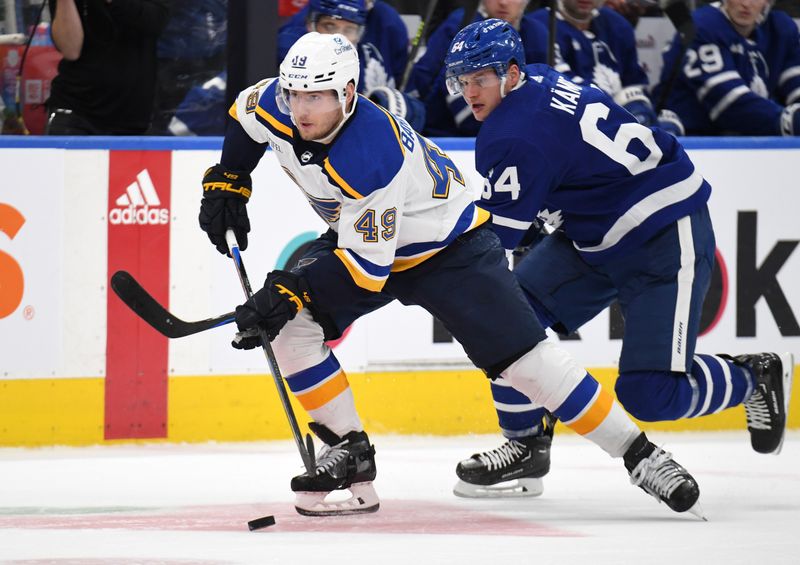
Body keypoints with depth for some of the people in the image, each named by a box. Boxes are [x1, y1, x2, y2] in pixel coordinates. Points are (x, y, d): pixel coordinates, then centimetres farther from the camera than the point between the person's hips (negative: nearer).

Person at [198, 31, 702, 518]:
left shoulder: (372, 156, -38)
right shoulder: (278, 106, -17)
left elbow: (367, 264, -33)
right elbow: (246, 115, 9)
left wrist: (292, 291, -36)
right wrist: (226, 183, 3)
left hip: (449, 249, -7)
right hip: (357, 235, 8)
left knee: (524, 360, -13)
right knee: (290, 324, -13)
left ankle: (638, 454, -5)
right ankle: (351, 453, -2)